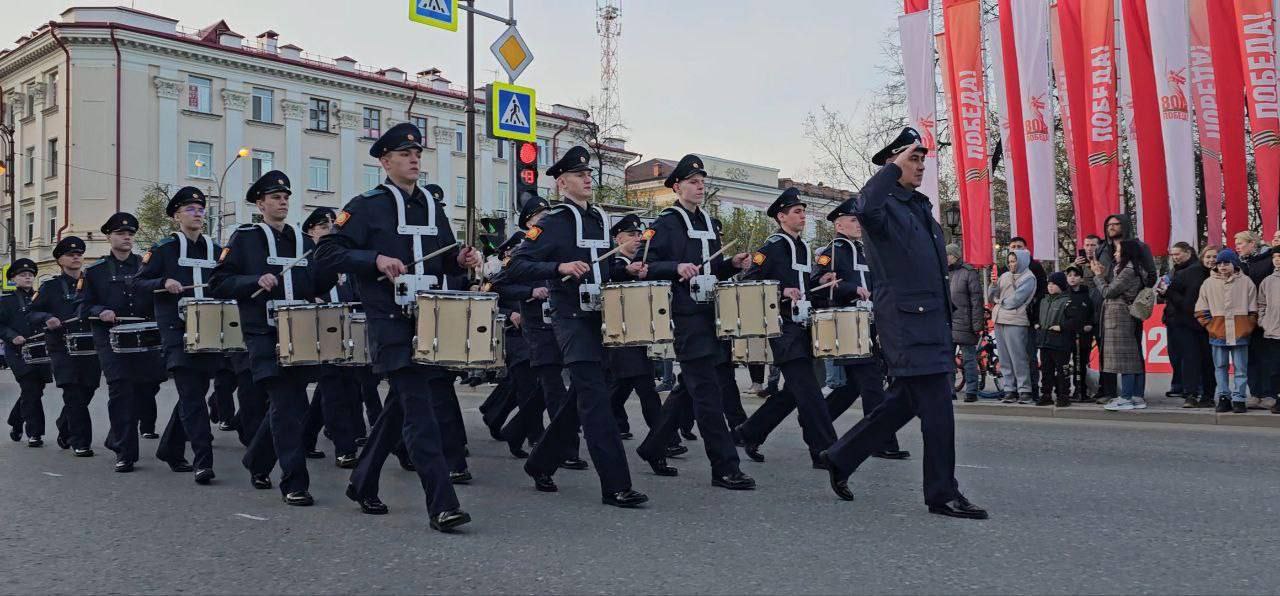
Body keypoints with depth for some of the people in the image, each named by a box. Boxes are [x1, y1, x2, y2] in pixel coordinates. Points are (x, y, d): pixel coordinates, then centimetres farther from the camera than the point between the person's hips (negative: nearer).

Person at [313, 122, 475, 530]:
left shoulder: (432, 206, 15)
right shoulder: (366, 206, -3)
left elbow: (445, 260, 24)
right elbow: (326, 253, -8)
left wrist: (461, 260, 1)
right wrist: (376, 259, -20)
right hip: (391, 325, -7)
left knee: (401, 408, 15)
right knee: (421, 411, -12)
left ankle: (362, 484, 33)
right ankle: (442, 506, -11)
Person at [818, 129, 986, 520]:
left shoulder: (921, 207, 21)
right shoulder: (885, 204, -7)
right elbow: (864, 210, -35)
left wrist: (947, 330, 24)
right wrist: (894, 167, -22)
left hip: (932, 322, 9)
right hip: (904, 322, -9)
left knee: (905, 401, 14)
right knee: (937, 408, -7)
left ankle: (841, 458, 25)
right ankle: (943, 494, 4)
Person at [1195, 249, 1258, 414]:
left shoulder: (1246, 282, 3)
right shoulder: (1209, 283, 5)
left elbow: (1253, 310, 6)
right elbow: (1200, 311, 8)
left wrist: (1248, 328, -1)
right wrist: (1210, 326, -1)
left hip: (1240, 333, -1)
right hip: (1218, 334, 1)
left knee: (1241, 368, 2)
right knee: (1220, 367, 6)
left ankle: (1238, 399, 7)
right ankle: (1224, 397, 13)